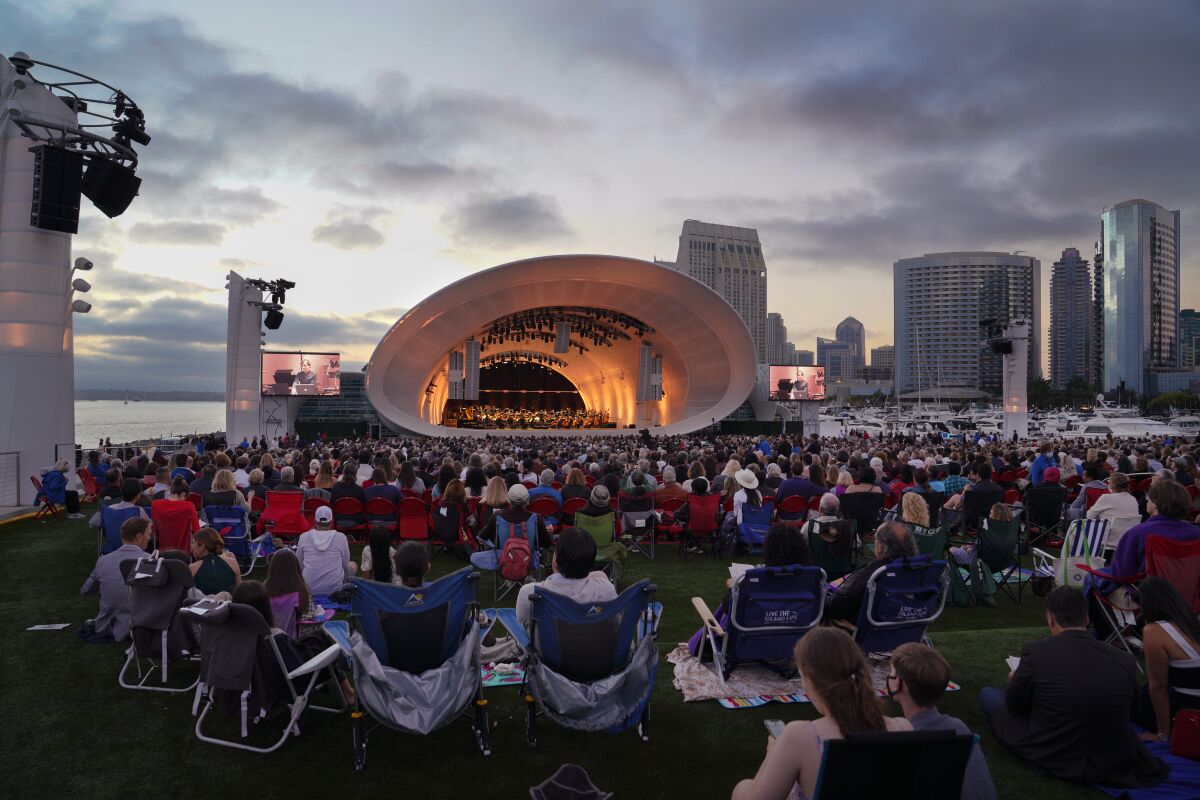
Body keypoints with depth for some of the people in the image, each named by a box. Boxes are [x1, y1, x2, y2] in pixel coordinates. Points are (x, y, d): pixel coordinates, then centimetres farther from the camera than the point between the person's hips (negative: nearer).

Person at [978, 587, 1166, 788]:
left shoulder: (1036, 651, -17)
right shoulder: (1125, 661, -9)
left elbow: (1014, 705, -1)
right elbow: (1129, 713, 10)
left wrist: (1016, 680, 21)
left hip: (1050, 758, -5)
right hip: (1111, 765, 5)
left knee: (988, 693, 16)